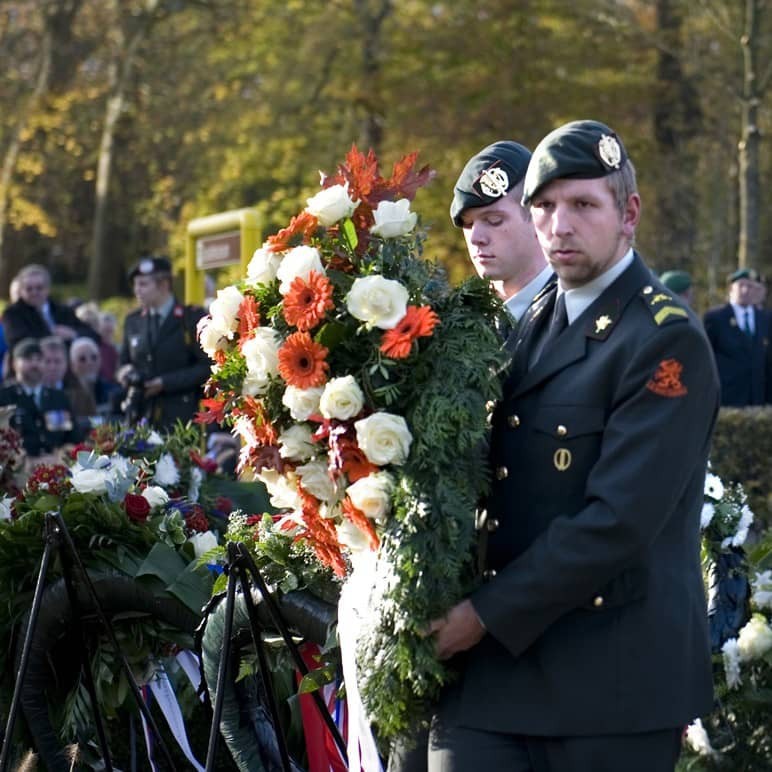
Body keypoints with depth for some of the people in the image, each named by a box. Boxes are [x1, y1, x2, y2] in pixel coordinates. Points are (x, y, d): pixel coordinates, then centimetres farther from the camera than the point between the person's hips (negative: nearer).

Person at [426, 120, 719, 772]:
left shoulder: (667, 342, -11)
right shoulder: (536, 321, 14)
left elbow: (618, 521, -19)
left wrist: (489, 613, -16)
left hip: (611, 678, -6)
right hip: (496, 664, 6)